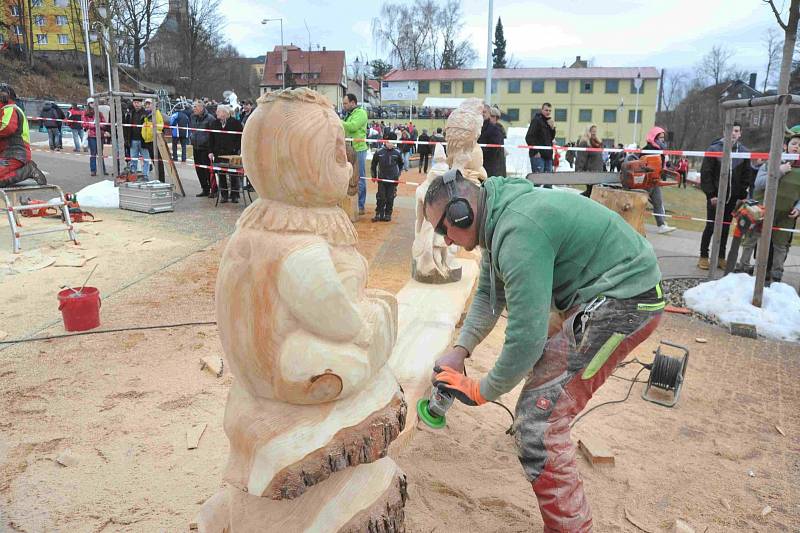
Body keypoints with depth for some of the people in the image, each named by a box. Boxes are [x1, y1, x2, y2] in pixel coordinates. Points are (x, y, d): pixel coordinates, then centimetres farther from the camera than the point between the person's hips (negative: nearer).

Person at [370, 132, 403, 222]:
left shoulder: (397, 153, -1)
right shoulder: (379, 152, -2)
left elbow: (401, 165, 14)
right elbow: (373, 165, 10)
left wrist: (398, 175, 9)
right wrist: (373, 176, 8)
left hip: (393, 180, 0)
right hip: (381, 179, 0)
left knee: (390, 198, 4)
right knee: (381, 197, -1)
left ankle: (388, 214, 15)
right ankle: (379, 214, 7)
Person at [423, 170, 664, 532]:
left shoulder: (518, 232, -26)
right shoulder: (498, 216, 6)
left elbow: (527, 336, -26)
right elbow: (488, 293, 15)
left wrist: (482, 392, -11)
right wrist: (460, 349, 3)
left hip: (625, 302, -11)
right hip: (595, 294, 11)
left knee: (538, 420, -15)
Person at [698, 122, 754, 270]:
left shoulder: (745, 152, 5)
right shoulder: (714, 149, -5)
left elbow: (747, 175, 7)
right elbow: (705, 173, -7)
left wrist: (742, 196, 0)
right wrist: (711, 194, -12)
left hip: (733, 198, 3)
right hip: (715, 196, -3)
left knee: (725, 227, 9)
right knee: (710, 226, 0)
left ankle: (721, 257, 18)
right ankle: (703, 257, 10)